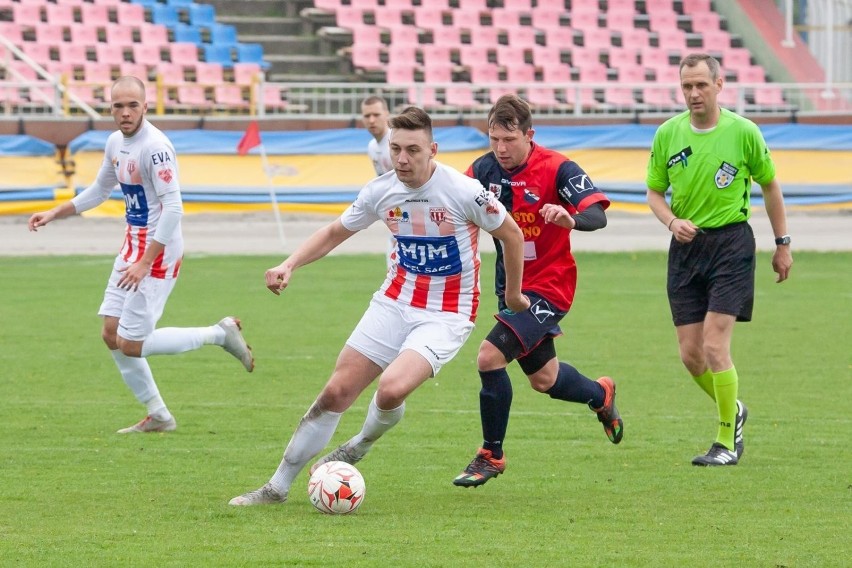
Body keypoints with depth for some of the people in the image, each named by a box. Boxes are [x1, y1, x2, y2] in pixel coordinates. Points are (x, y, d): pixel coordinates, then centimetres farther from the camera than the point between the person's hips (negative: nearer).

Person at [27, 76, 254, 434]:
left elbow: (173, 208, -25)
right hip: (132, 244, 9)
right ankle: (158, 416, 18)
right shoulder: (115, 142, 8)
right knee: (112, 335, 8)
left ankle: (219, 334, 4)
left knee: (131, 345, -8)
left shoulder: (155, 147, -21)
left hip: (158, 250, -9)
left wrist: (145, 263, -26)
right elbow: (99, 190, 25)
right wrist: (53, 214, 20)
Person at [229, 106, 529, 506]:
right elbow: (335, 233, 11)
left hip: (446, 316, -4)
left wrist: (513, 295, 9)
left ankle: (362, 444, 9)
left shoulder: (464, 192, -19)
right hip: (396, 302, 4)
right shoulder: (381, 191, -5)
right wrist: (289, 265, -4)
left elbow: (512, 235, -3)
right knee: (337, 391, -3)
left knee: (391, 389, -27)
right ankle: (278, 486, 10)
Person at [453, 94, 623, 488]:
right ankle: (600, 395, 53)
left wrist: (571, 219, -50)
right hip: (510, 285, 7)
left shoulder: (558, 169, -19)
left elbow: (597, 214, -27)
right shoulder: (485, 169, -2)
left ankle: (491, 456, -6)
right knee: (543, 378, 20)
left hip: (548, 286, -7)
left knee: (490, 356, -21)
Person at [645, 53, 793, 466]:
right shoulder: (667, 134, 2)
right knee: (690, 353, 2)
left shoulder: (743, 132, -6)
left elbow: (770, 185, 7)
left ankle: (727, 441, -1)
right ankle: (732, 410, 31)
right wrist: (672, 222, -11)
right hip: (686, 246, 4)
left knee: (714, 345, -14)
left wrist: (782, 244, 9)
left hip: (731, 242, -4)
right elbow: (655, 192, 11)